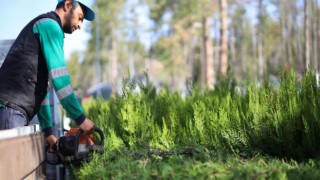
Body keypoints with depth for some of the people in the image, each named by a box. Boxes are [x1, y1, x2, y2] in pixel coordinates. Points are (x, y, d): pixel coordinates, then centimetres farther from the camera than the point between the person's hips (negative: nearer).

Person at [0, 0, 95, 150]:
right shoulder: (50, 24, 0)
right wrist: (80, 118, -10)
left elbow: (41, 87, 28)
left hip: (15, 112, 10)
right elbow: (58, 76, -11)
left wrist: (48, 131, 23)